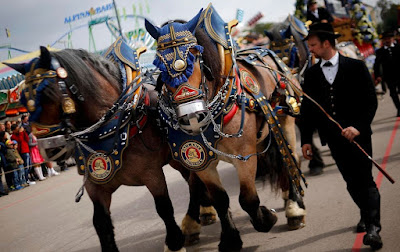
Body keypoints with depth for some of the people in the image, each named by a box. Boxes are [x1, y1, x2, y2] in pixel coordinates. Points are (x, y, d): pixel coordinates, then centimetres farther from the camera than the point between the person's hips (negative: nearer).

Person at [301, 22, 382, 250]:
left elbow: (371, 101, -5)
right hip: (333, 137, 3)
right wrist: (306, 139, 6)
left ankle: (373, 228, -9)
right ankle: (366, 215, 30)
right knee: (352, 182, 10)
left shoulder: (356, 67, -3)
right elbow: (307, 108, 10)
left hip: (357, 133, -3)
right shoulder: (311, 74, 6)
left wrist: (358, 127, -18)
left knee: (365, 180, -7)